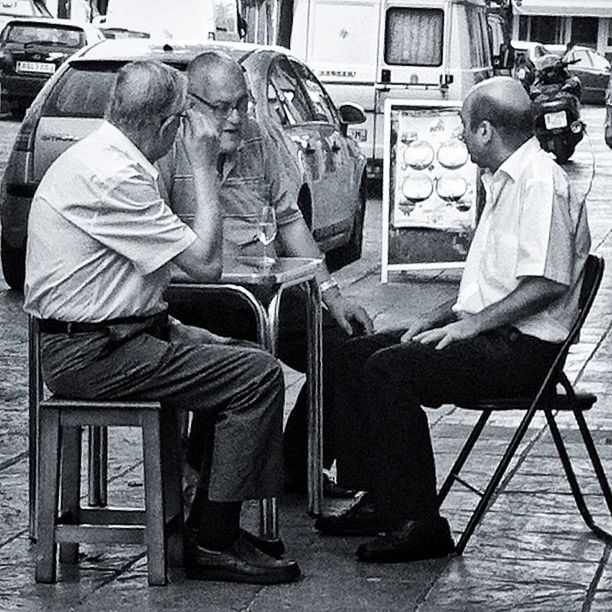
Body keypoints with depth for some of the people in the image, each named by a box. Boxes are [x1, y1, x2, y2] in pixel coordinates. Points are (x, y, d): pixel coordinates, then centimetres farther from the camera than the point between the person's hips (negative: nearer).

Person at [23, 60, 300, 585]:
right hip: (91, 354, -11)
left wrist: (175, 327, 11)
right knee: (259, 375, -14)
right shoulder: (110, 178, -22)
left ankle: (211, 524, 16)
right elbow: (205, 263, -19)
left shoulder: (101, 157, 12)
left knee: (238, 357, 15)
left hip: (102, 333, 11)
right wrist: (205, 166, -12)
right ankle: (213, 543, -9)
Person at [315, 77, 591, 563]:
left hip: (524, 348, -11)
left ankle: (419, 525, -20)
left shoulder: (541, 181, -16)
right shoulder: (505, 181, 19)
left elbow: (547, 283, -25)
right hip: (492, 335, 11)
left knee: (390, 369, -24)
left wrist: (472, 324, -20)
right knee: (359, 354, 5)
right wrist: (440, 316, 12)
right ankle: (380, 502, 5)